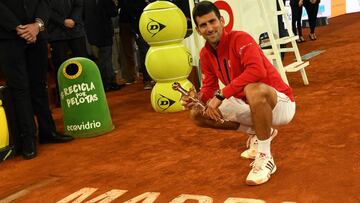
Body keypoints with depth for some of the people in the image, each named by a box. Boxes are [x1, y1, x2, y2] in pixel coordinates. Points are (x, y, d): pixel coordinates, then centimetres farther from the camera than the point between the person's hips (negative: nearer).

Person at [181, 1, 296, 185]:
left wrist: (221, 95, -36)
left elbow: (257, 71, -37)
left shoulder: (240, 39, -21)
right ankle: (258, 133, 11)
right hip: (250, 106, 8)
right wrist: (197, 98, -17)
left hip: (279, 102, -8)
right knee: (198, 114, 0)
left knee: (254, 90, -43)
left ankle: (265, 158, -22)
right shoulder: (205, 54, 1)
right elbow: (209, 88, 7)